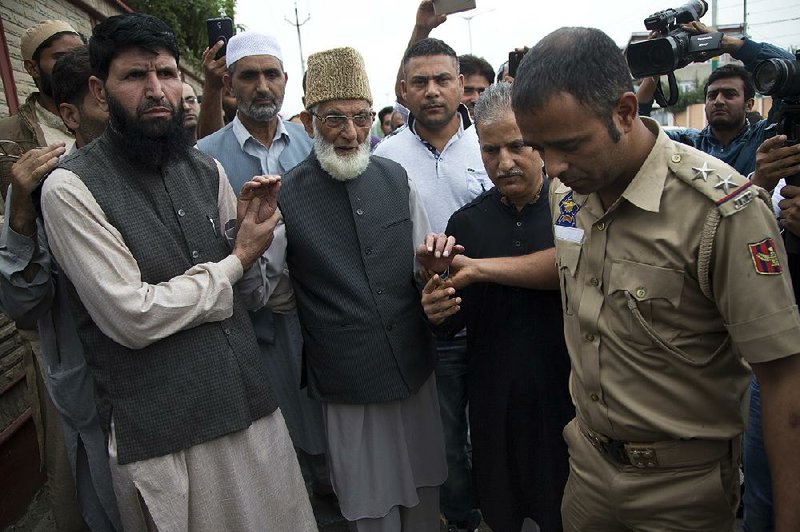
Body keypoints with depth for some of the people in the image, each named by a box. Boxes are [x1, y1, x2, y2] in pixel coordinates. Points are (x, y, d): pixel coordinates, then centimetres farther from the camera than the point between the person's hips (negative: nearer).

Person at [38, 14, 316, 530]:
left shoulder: (208, 171, 5)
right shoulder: (72, 188, -11)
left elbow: (251, 291, 8)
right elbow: (132, 317, -17)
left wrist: (249, 233, -12)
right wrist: (238, 259, -9)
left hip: (253, 407, 5)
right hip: (162, 437, -5)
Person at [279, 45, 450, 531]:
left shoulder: (397, 179, -1)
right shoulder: (286, 196, -12)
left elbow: (421, 267, 6)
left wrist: (433, 264, -16)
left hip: (415, 370, 3)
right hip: (348, 386, -3)